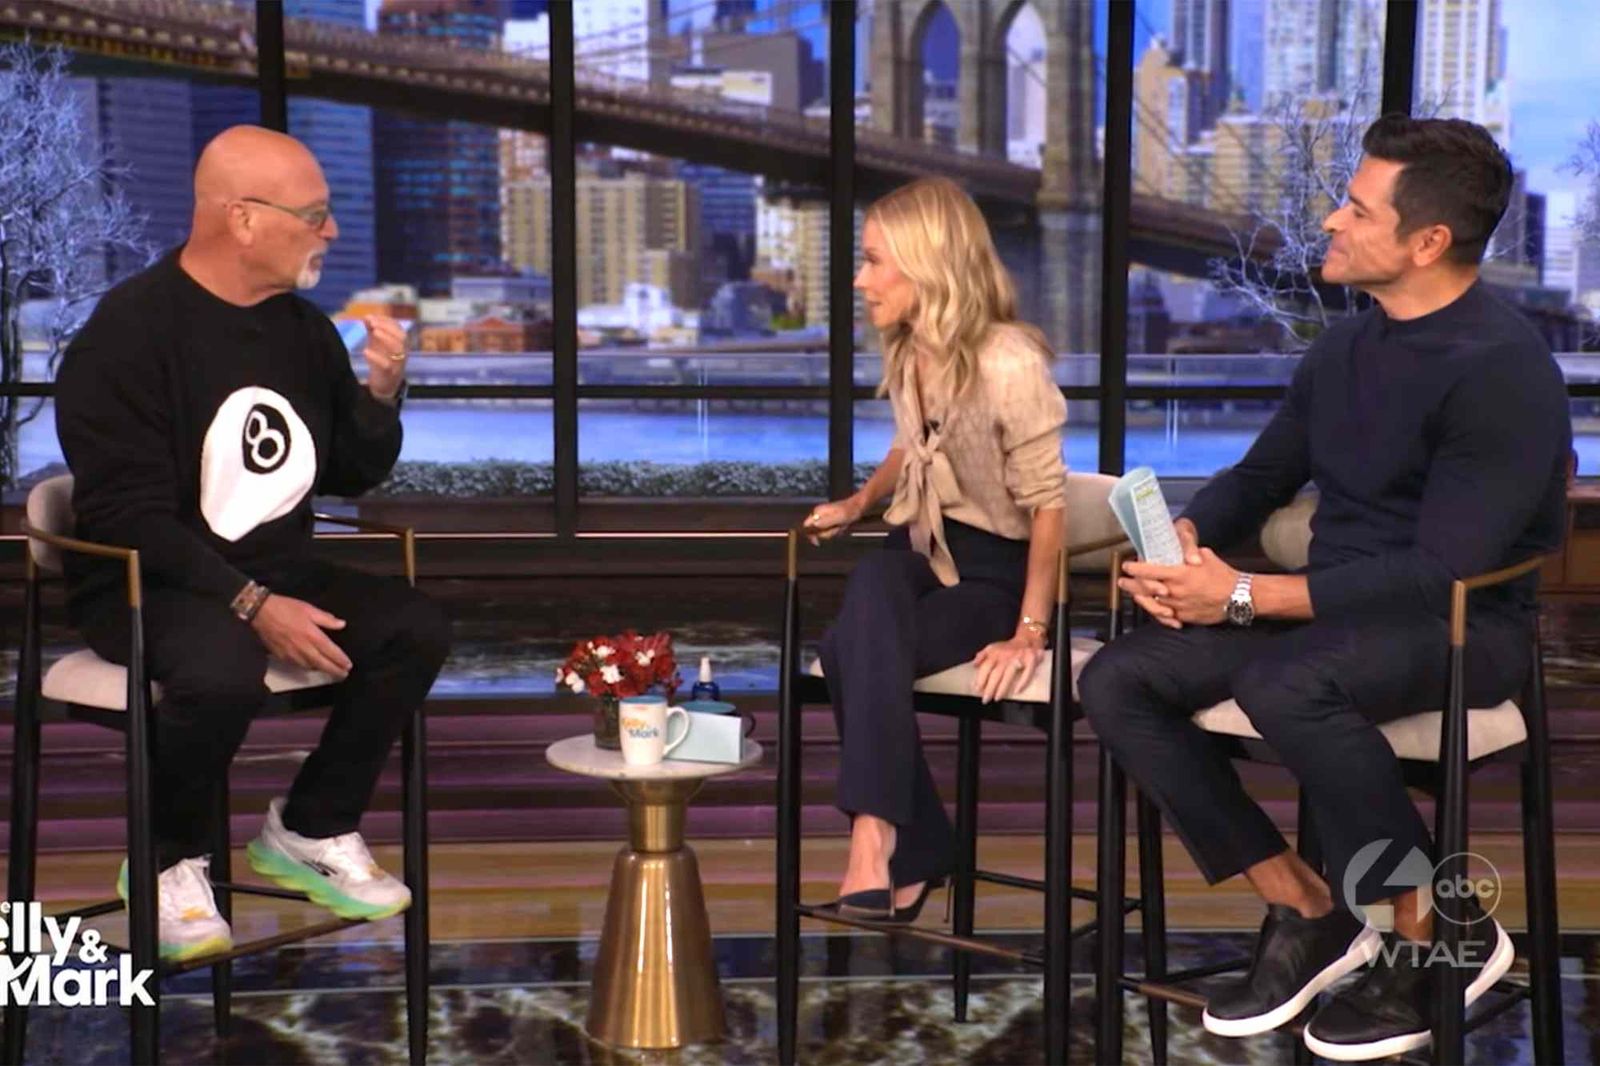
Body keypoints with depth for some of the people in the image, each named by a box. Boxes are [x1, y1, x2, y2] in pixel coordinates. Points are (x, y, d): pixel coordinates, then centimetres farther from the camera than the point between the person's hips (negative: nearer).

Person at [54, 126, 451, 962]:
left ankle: (310, 831, 3)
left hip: (275, 570, 7)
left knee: (416, 629, -14)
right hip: (144, 584, -7)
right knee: (222, 671, -37)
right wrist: (252, 605, -29)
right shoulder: (126, 333, -16)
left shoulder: (303, 326, 5)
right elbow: (129, 515, -22)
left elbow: (349, 477, 12)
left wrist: (381, 393, -8)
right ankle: (165, 865, -9)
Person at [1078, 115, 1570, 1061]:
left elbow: (1444, 573, -25)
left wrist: (1245, 597, -24)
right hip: (1341, 608, 8)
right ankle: (1307, 912, -2)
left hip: (1464, 624, -8)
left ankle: (1441, 933, -16)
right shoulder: (1348, 344, 7)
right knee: (1118, 681, -10)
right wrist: (1185, 543, -4)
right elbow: (1263, 473, 19)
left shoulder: (1500, 368, -19)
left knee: (1284, 686, -39)